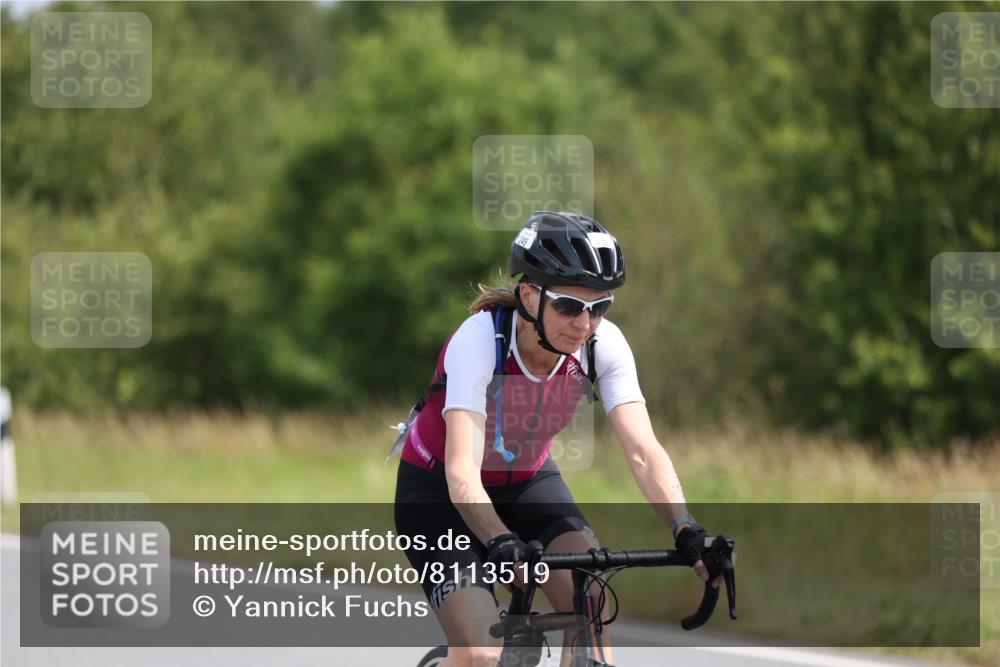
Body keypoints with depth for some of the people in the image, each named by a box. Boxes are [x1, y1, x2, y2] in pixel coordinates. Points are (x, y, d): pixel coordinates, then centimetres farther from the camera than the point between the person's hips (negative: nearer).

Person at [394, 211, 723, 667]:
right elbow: (461, 470, -40)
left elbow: (643, 452, -27)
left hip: (526, 481, 4)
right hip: (438, 491, -4)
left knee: (591, 594, -25)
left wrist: (687, 531, -43)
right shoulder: (480, 340, -32)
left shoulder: (603, 344, -19)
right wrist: (501, 544, -57)